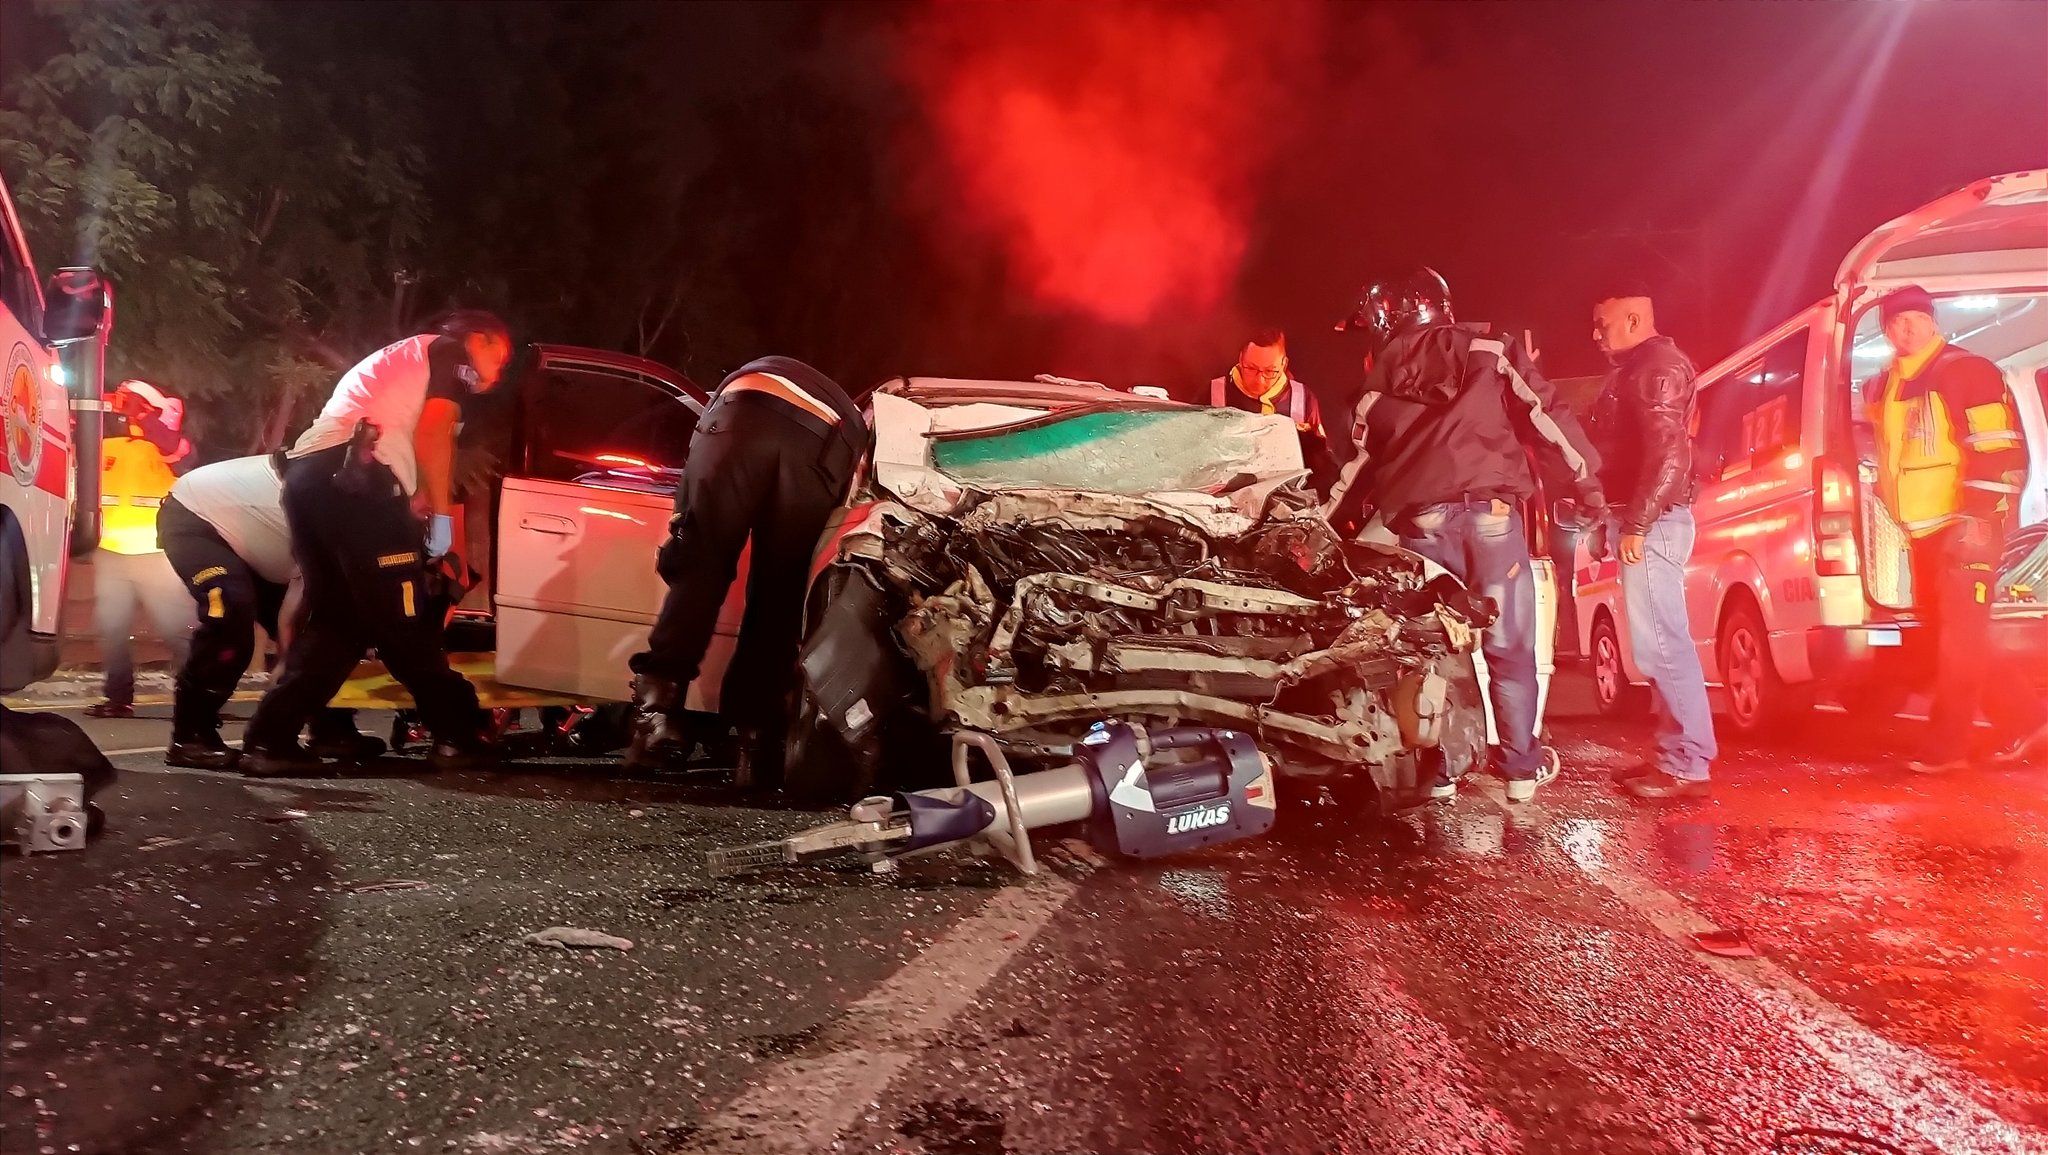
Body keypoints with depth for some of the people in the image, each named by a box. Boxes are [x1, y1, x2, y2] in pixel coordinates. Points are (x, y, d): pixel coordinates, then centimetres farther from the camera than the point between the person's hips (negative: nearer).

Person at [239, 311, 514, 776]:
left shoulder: (399, 357, 36)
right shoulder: (451, 352, 10)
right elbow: (433, 434, -5)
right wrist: (442, 515, -3)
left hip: (304, 469, 9)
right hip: (351, 474, -9)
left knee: (336, 618, 11)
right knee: (403, 617, -4)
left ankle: (270, 740, 5)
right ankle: (458, 736, 3)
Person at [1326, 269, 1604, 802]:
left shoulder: (1380, 382, 16)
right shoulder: (1488, 351, 10)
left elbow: (1359, 466, 18)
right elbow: (1544, 415, 1)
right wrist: (1588, 484, 6)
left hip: (1419, 523, 2)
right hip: (1490, 512, -1)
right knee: (1509, 648, 7)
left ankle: (1438, 771, 12)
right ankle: (1521, 769, 11)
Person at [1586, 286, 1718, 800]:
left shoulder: (1657, 363, -10)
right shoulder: (1636, 369, 22)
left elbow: (1667, 453, -20)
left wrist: (1636, 524, -23)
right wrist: (1614, 520, 20)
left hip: (1651, 521, -11)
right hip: (1641, 520, 11)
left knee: (1661, 643, -12)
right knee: (1662, 642, 11)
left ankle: (1688, 767, -10)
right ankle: (1677, 754, 16)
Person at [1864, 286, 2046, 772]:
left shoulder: (1967, 371, -9)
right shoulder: (1885, 387, 15)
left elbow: (2002, 450, -16)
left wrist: (1977, 518, -21)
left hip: (1964, 527, -9)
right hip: (1923, 532, 9)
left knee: (1958, 636, -8)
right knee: (1950, 636, 10)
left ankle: (1945, 746, -2)